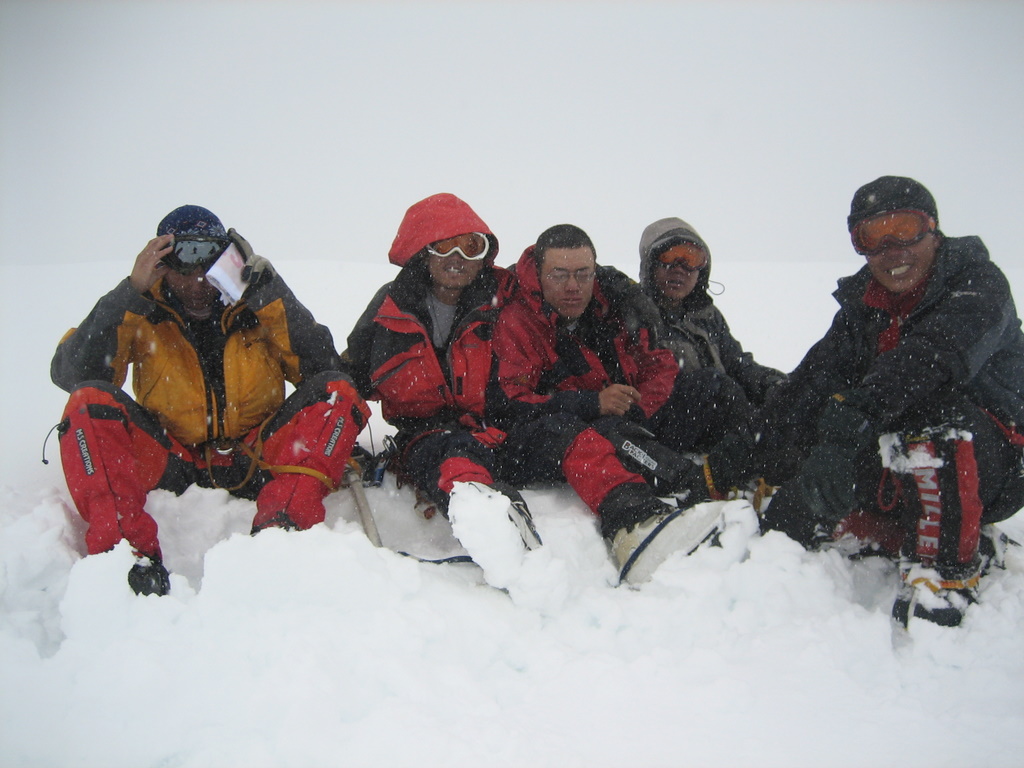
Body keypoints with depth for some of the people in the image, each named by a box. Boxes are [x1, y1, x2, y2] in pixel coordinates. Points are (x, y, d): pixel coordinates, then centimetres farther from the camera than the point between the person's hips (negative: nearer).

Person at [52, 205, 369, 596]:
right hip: (170, 467, 0)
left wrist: (268, 289, -14)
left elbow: (322, 368, -9)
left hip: (254, 464, 0)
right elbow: (69, 374, -10)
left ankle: (278, 531, -39)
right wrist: (131, 292, -15)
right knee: (89, 402, -22)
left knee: (339, 392, -20)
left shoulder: (258, 306, 6)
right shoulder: (141, 313, 5)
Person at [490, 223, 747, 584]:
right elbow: (506, 404, -17)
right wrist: (591, 403, -25)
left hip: (632, 432, 6)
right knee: (553, 427, -40)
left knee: (711, 387, -4)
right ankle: (630, 520, -60)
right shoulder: (516, 321, -5)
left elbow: (659, 364, 9)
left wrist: (638, 412, -13)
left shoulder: (619, 301, 9)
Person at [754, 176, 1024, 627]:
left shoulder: (978, 283, -10)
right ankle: (975, 546, -4)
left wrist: (854, 411, -49)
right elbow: (816, 377, -7)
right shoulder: (861, 303, 8)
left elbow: (933, 356, -33)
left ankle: (946, 573, -26)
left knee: (939, 420, -37)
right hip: (896, 479, 6)